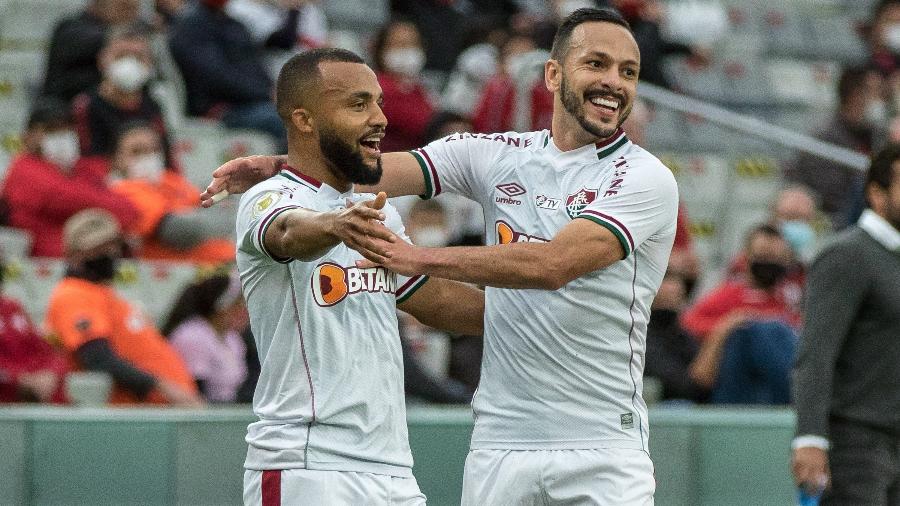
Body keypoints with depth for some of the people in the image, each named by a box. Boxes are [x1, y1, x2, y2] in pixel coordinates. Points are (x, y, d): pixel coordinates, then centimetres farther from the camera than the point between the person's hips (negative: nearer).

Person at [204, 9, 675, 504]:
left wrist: (420, 258, -28)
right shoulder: (499, 155, 10)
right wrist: (278, 164, -16)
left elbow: (552, 265, -21)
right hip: (499, 442, 4)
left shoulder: (645, 178, -7)